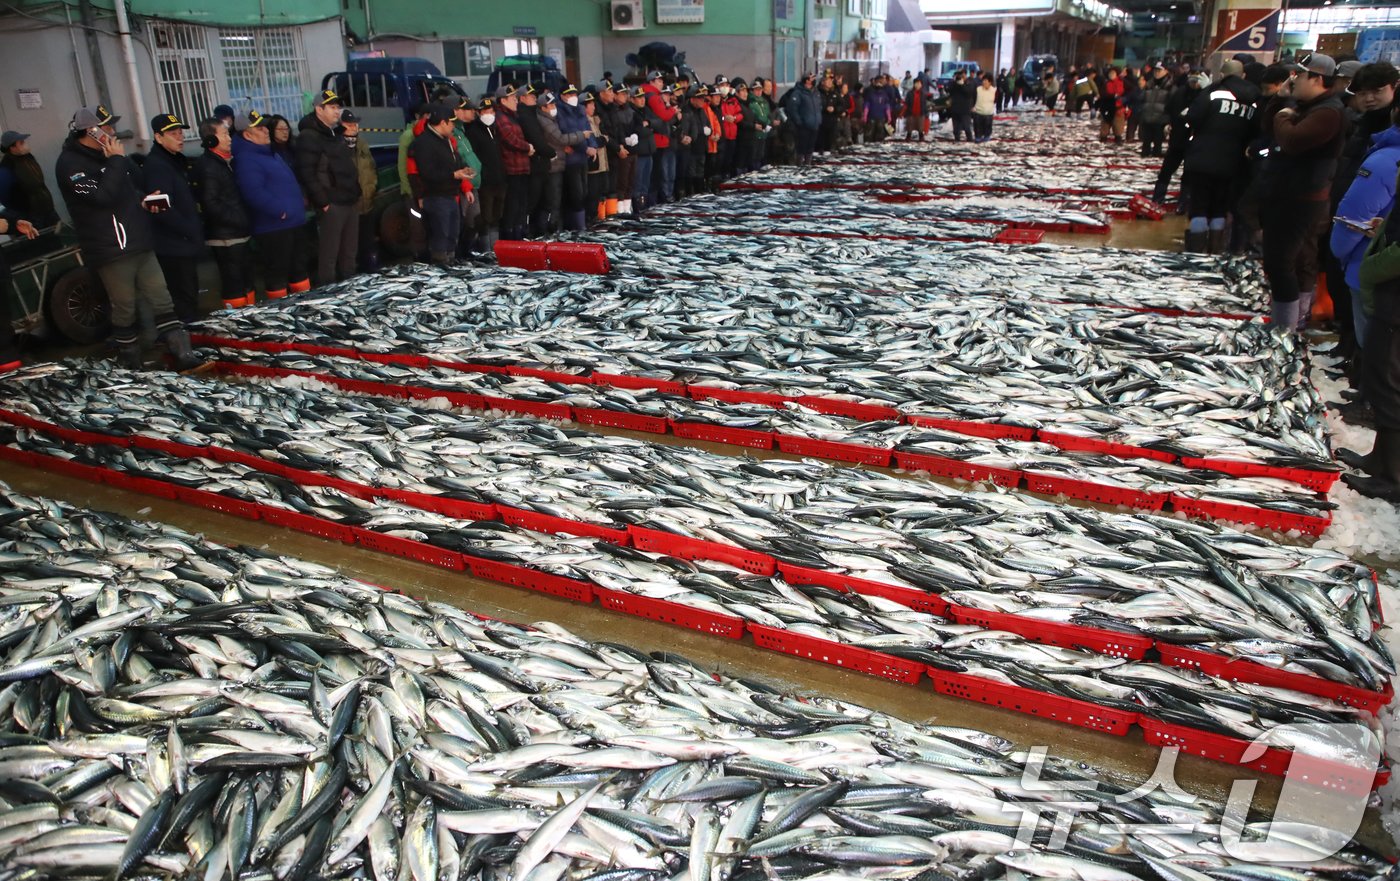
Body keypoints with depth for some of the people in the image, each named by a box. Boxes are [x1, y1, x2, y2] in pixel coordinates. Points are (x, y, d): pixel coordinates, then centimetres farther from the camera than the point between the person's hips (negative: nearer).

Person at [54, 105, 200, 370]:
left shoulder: (106, 155, 15)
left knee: (162, 301, 1)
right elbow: (103, 196, -25)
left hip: (140, 244, 7)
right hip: (112, 250, -7)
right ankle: (131, 360, 17)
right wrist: (116, 161, -17)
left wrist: (145, 199, 4)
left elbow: (138, 184, 26)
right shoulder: (70, 164, -10)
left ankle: (183, 354, 0)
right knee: (124, 309, 2)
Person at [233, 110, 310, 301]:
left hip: (294, 222, 10)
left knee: (299, 266, 17)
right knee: (277, 271, -2)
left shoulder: (270, 153, 18)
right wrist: (280, 211, -24)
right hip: (273, 227, -10)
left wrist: (300, 201, 17)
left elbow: (288, 183, 28)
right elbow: (255, 193, -26)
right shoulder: (246, 160, -15)